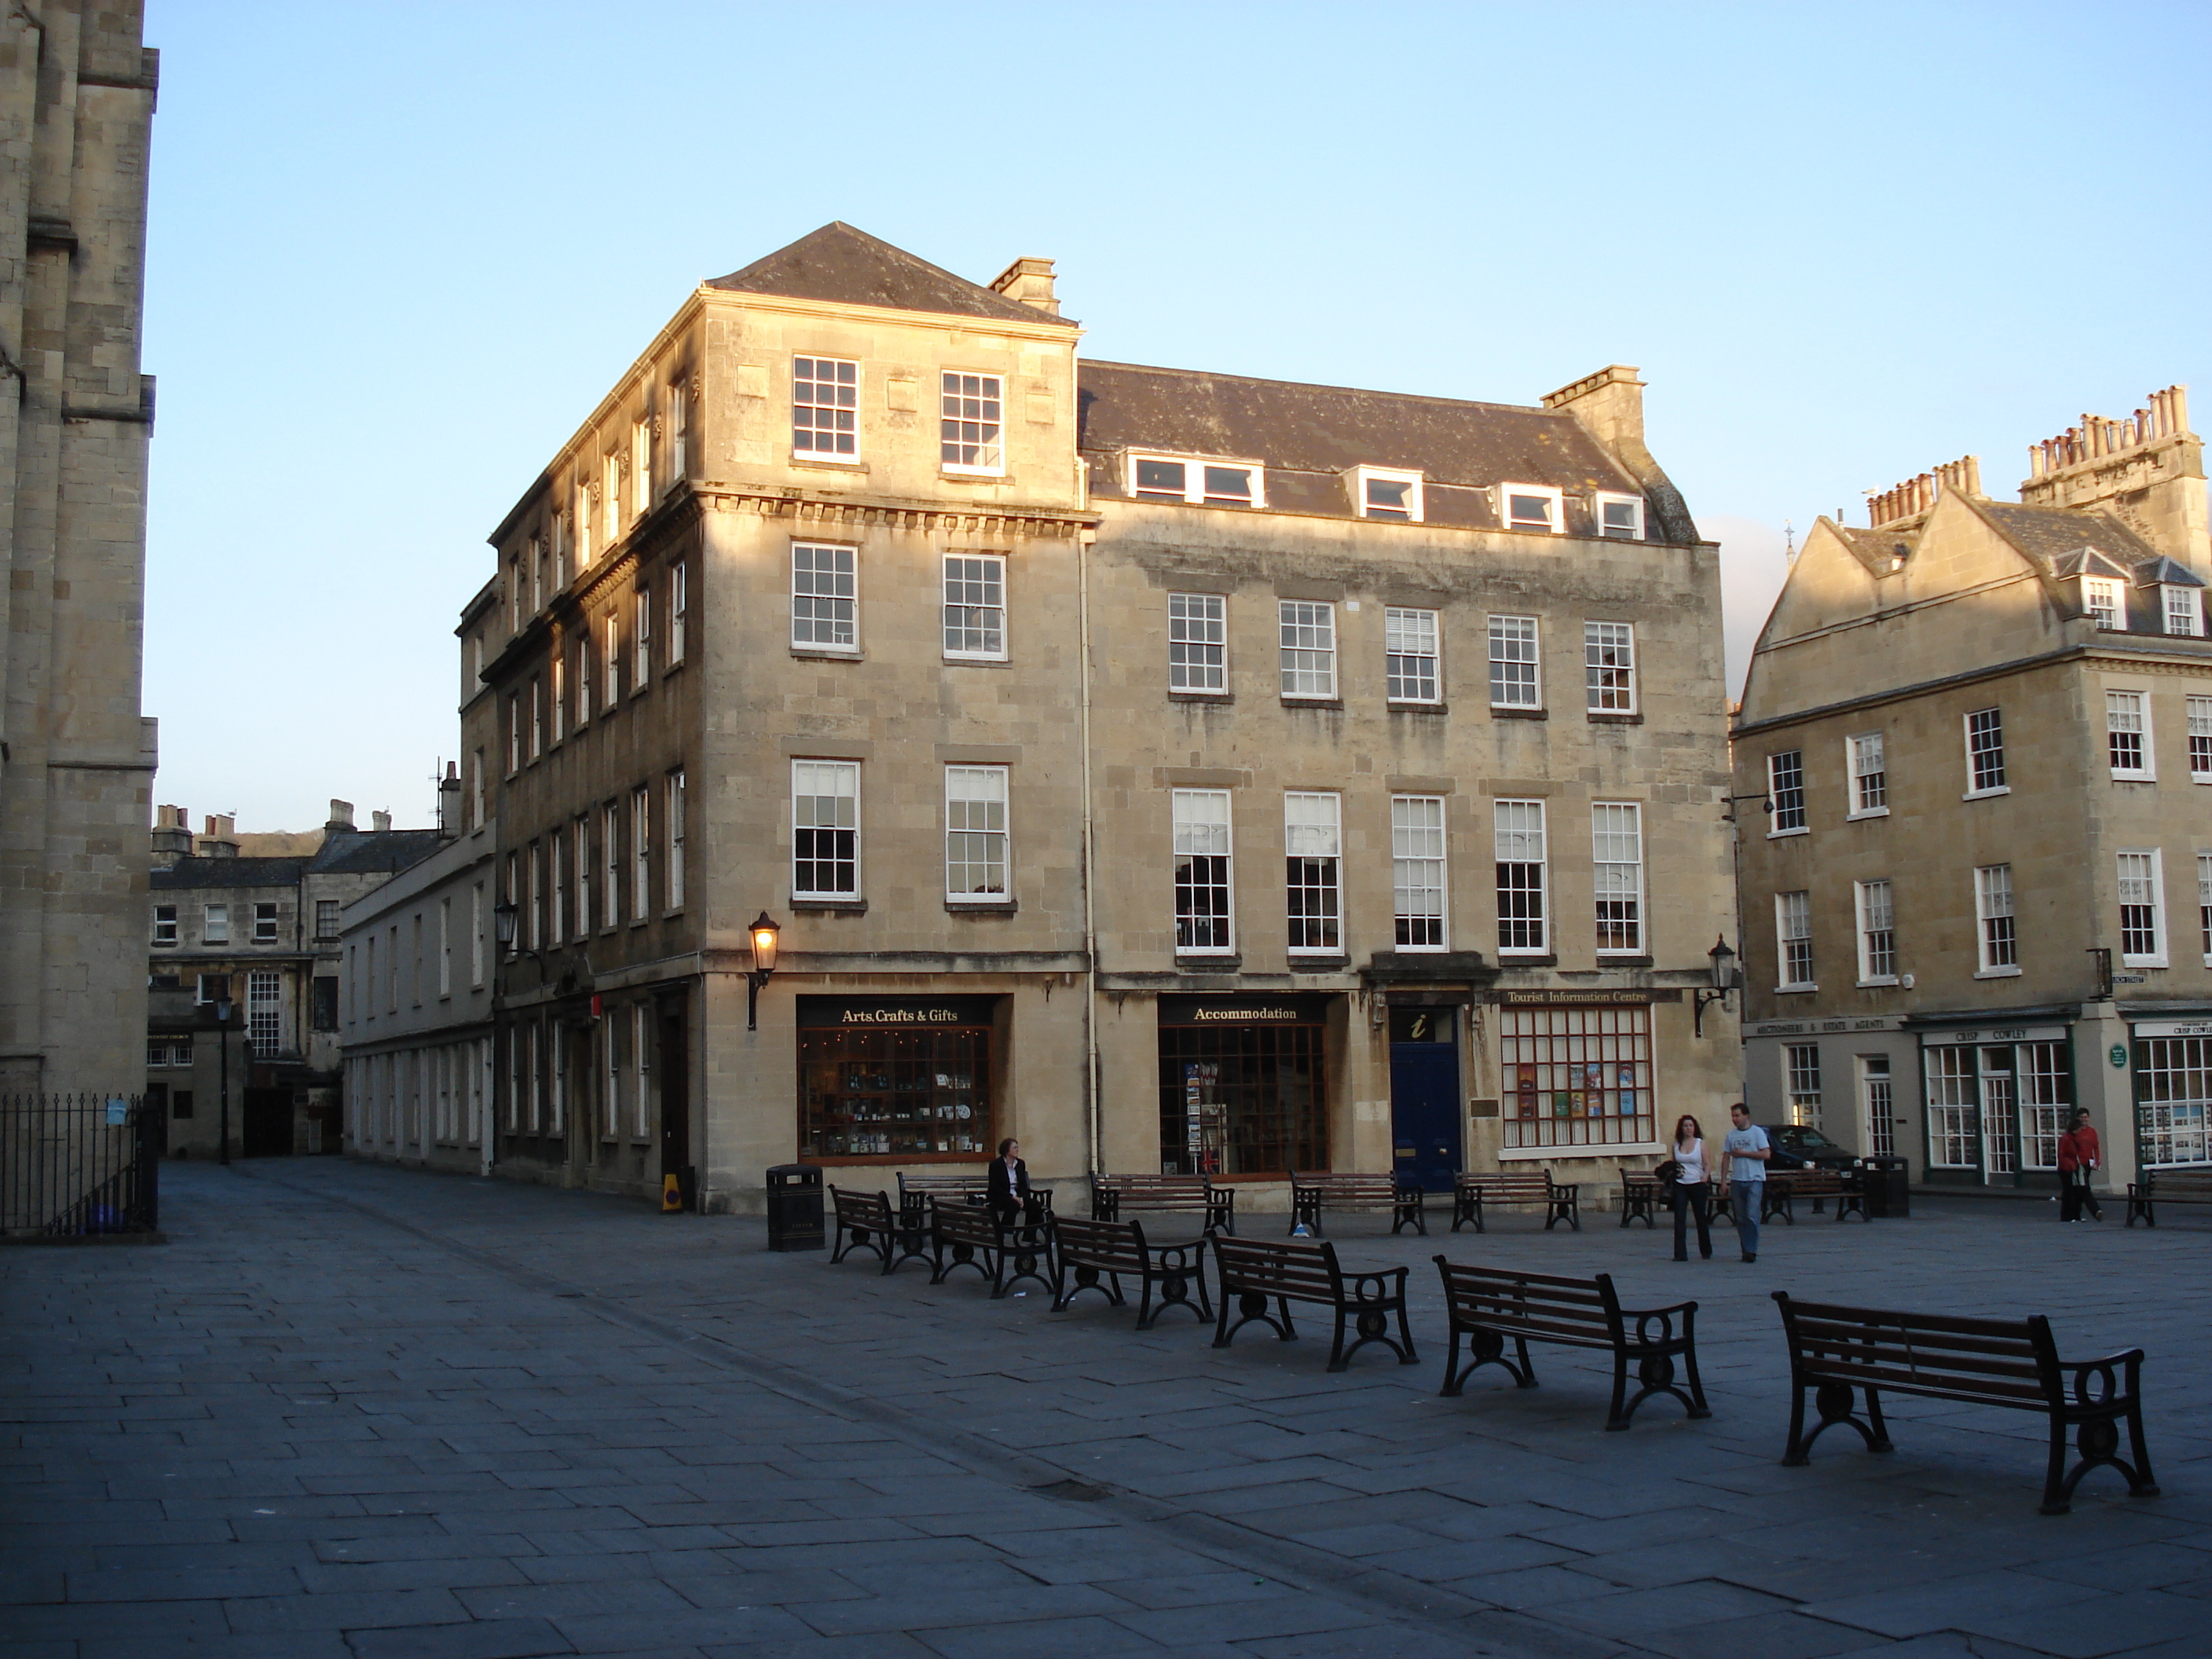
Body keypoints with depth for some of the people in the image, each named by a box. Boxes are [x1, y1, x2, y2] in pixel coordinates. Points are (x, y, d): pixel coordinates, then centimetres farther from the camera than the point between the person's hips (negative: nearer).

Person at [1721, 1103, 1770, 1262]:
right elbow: (1727, 1158, 14)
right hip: (1736, 1180, 5)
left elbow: (1766, 1154, -10)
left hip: (1755, 1179, -5)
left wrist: (1743, 1153, -9)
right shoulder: (1731, 1135, 11)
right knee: (1740, 1219, 5)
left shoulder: (1757, 1132, -2)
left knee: (1752, 1216, -13)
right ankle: (1746, 1250, 11)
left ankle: (1752, 1250, -11)